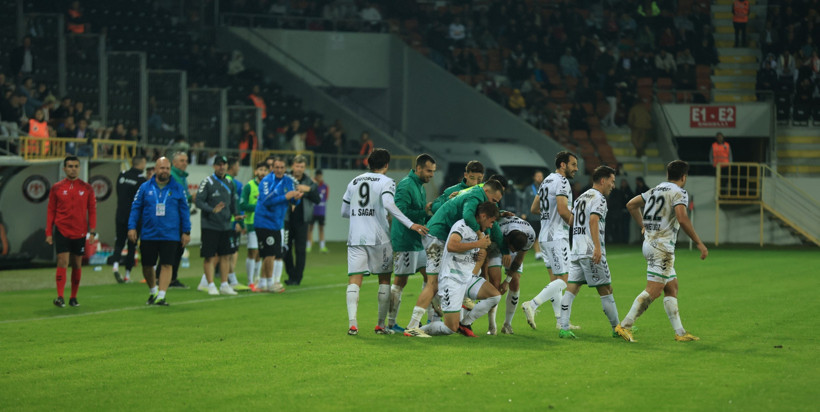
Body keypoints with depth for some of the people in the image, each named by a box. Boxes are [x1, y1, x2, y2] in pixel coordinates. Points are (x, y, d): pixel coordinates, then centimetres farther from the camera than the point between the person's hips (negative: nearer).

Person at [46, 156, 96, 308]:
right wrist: (49, 232, 1)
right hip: (62, 231, -2)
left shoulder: (87, 188, 5)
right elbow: (51, 211, 5)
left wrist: (92, 229, -4)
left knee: (77, 264, 8)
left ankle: (73, 298, 18)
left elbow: (92, 210, 6)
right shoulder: (56, 188, 3)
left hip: (79, 232, 2)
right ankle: (60, 297, -16)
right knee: (63, 261, -12)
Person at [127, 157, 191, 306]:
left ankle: (161, 296, -9)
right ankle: (153, 291, 31)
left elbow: (184, 211, 9)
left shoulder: (178, 189, 5)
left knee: (167, 265, -10)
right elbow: (136, 208, 7)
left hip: (170, 236, -1)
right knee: (147, 266, 9)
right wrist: (132, 227, -2)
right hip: (148, 236, 1)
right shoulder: (145, 188, 4)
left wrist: (186, 232, 6)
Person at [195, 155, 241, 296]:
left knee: (225, 255, 7)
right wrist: (212, 210, -26)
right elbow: (199, 201, -13)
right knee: (209, 256, -2)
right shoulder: (207, 182, -6)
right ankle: (210, 285, 4)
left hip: (226, 225, 6)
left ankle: (224, 285, 13)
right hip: (210, 225, -6)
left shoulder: (229, 183, 12)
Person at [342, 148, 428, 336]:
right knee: (384, 278, 11)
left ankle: (352, 322, -20)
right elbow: (388, 204, -20)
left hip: (355, 237, 3)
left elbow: (344, 212, 18)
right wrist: (410, 224, -23)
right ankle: (381, 325, 11)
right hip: (378, 238, -3)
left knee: (354, 279, -3)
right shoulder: (386, 182, -1)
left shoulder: (354, 182, 15)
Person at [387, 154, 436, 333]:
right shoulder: (406, 186, -14)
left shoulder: (420, 187, 17)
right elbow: (400, 211, -24)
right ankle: (391, 323, 1)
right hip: (405, 242, -10)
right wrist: (424, 212, -21)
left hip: (418, 241, 10)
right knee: (400, 281, -5)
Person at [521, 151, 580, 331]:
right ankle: (532, 305, -18)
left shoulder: (546, 181, 16)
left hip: (545, 236, 10)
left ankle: (560, 321, 16)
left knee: (555, 279, 12)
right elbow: (563, 210, -22)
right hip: (557, 237, -10)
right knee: (563, 280, -9)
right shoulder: (561, 182, -13)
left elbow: (534, 208, 20)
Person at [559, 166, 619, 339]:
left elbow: (570, 220, 24)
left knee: (571, 289, 0)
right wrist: (597, 247, -27)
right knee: (605, 290, 1)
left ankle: (563, 328, -9)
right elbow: (593, 220, -19)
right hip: (591, 252, -8)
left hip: (576, 251, 8)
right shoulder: (598, 198, -6)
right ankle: (617, 328, 9)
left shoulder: (581, 198, 20)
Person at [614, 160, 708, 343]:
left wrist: (643, 225, 31)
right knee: (653, 290, -11)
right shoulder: (679, 192, -9)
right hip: (662, 247, -9)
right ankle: (624, 326, -15)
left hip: (650, 243, 9)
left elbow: (631, 204, 22)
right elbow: (682, 219, -23)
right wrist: (699, 243, -19)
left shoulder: (655, 190, 15)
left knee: (672, 288, 12)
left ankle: (680, 332, 12)